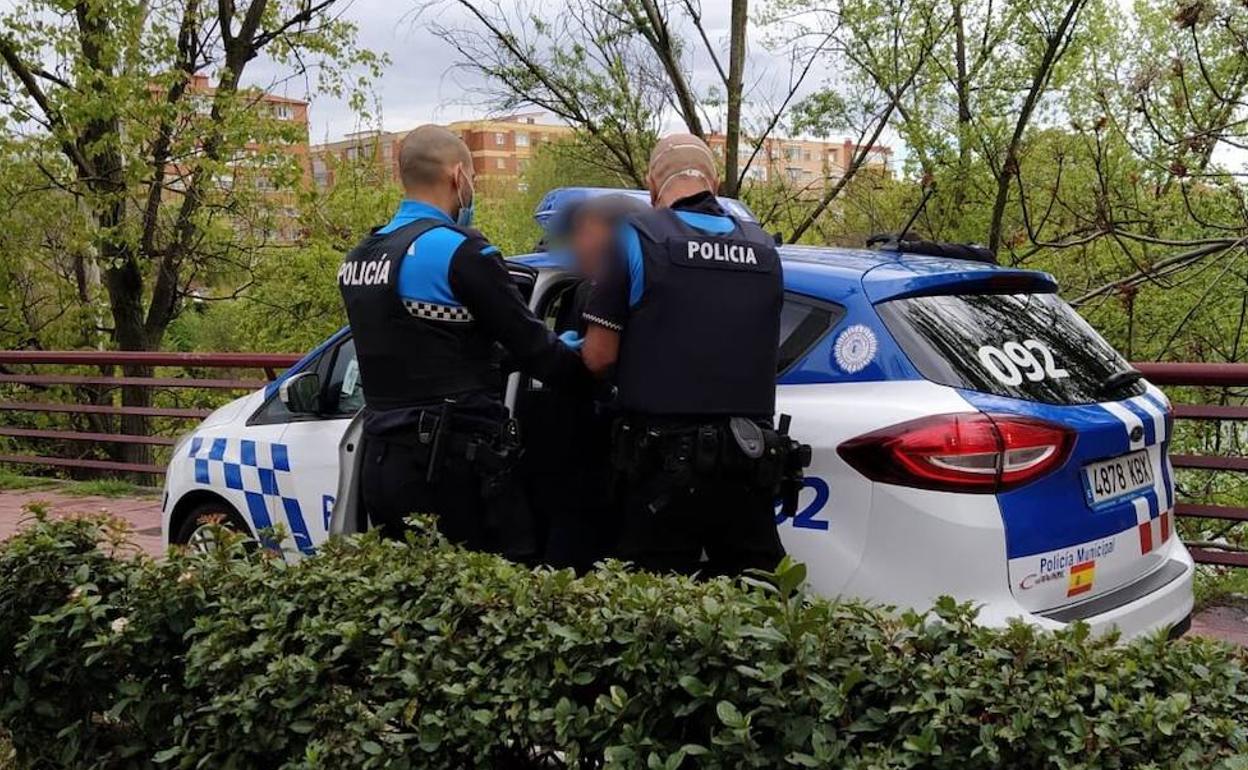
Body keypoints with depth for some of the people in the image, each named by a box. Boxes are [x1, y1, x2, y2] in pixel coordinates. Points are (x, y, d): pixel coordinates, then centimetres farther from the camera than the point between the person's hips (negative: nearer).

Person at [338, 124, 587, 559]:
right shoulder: (460, 252, -12)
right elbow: (532, 349, -8)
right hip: (453, 467, -8)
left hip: (380, 462, 8)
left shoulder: (359, 259, 13)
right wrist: (588, 373, 9)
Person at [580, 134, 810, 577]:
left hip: (664, 460, -4)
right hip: (749, 464, 4)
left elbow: (598, 357, -7)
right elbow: (760, 349, 12)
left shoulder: (637, 237, -6)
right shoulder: (764, 249, 8)